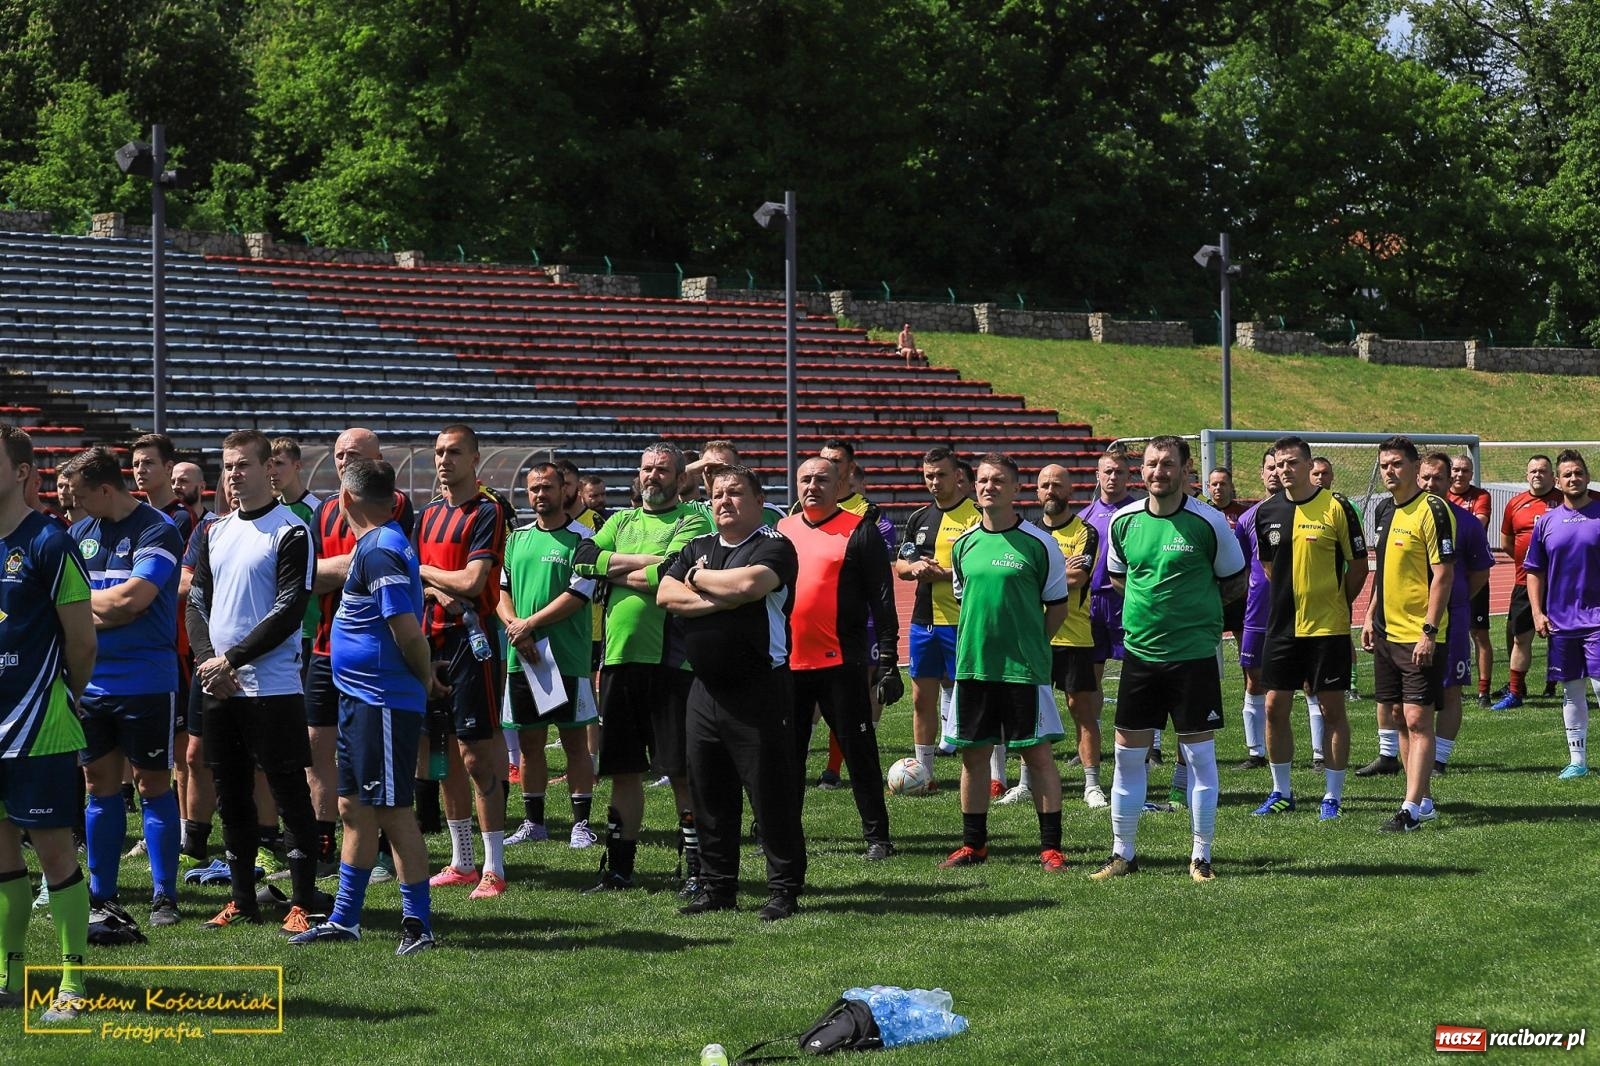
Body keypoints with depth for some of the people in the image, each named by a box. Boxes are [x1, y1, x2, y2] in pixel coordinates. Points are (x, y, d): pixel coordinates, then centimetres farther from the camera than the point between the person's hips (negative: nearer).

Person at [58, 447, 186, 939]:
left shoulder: (157, 531, -9)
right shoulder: (80, 533, 11)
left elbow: (132, 599, -19)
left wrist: (85, 600, -3)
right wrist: (112, 610, -6)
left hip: (147, 682, -6)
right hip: (92, 682, 6)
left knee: (153, 784, 1)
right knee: (100, 786, 9)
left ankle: (163, 896, 7)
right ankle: (101, 898, 16)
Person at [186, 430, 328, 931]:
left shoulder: (291, 532, -7)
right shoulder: (215, 532, 15)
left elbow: (290, 610, -14)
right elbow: (197, 600, 14)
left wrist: (231, 659, -14)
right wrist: (208, 660, -4)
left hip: (273, 687, -7)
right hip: (218, 687, 7)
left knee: (290, 794, -4)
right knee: (231, 796, 11)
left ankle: (303, 902, 0)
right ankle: (242, 900, 20)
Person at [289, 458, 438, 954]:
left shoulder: (377, 551, -18)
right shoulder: (381, 545, 13)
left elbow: (407, 628, -24)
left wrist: (424, 676, -11)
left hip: (383, 703, -10)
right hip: (361, 700, 10)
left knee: (393, 810, -5)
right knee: (354, 808, 15)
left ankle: (418, 924, 1)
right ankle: (343, 919, 24)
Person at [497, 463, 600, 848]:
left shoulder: (581, 538, -5)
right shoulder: (517, 538, 13)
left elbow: (577, 595, -12)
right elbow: (502, 589, 11)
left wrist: (529, 624, -14)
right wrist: (514, 625, -8)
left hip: (567, 658, -5)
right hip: (522, 657, 5)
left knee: (575, 741, 0)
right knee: (529, 741, 9)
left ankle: (581, 823, 4)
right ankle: (533, 822, 17)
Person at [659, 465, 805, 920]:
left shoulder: (774, 545, -4)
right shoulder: (697, 548, 15)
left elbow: (750, 582, -23)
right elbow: (666, 596, 2)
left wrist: (699, 579, -5)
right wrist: (720, 599, -11)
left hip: (759, 690, -6)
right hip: (707, 690, 6)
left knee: (772, 792, -3)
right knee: (709, 793, 10)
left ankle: (785, 888, 4)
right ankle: (716, 886, 19)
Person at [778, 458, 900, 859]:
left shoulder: (860, 532, -3)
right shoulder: (780, 531, 12)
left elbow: (881, 596, -5)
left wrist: (886, 653, -11)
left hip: (841, 661, -5)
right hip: (786, 660, 5)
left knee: (858, 749, -1)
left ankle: (877, 835, 4)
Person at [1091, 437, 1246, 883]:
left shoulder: (1208, 521, -7)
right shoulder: (1123, 521, 2)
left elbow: (1236, 581, 5)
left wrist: (1196, 605, -1)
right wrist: (1154, 601, 8)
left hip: (1194, 652, -3)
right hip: (1139, 650, 3)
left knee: (1200, 754, 1)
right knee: (1128, 753, 5)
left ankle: (1201, 856, 10)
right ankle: (1123, 853, 15)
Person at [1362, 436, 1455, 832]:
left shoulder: (1433, 510, -13)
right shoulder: (1384, 509, 12)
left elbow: (1444, 574, -16)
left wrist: (1429, 631, -20)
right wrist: (1371, 615, 18)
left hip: (1420, 636, -8)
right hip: (1387, 632, 8)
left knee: (1418, 719, -9)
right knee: (1401, 718, 12)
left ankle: (1411, 808, -11)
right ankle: (1421, 796, 21)